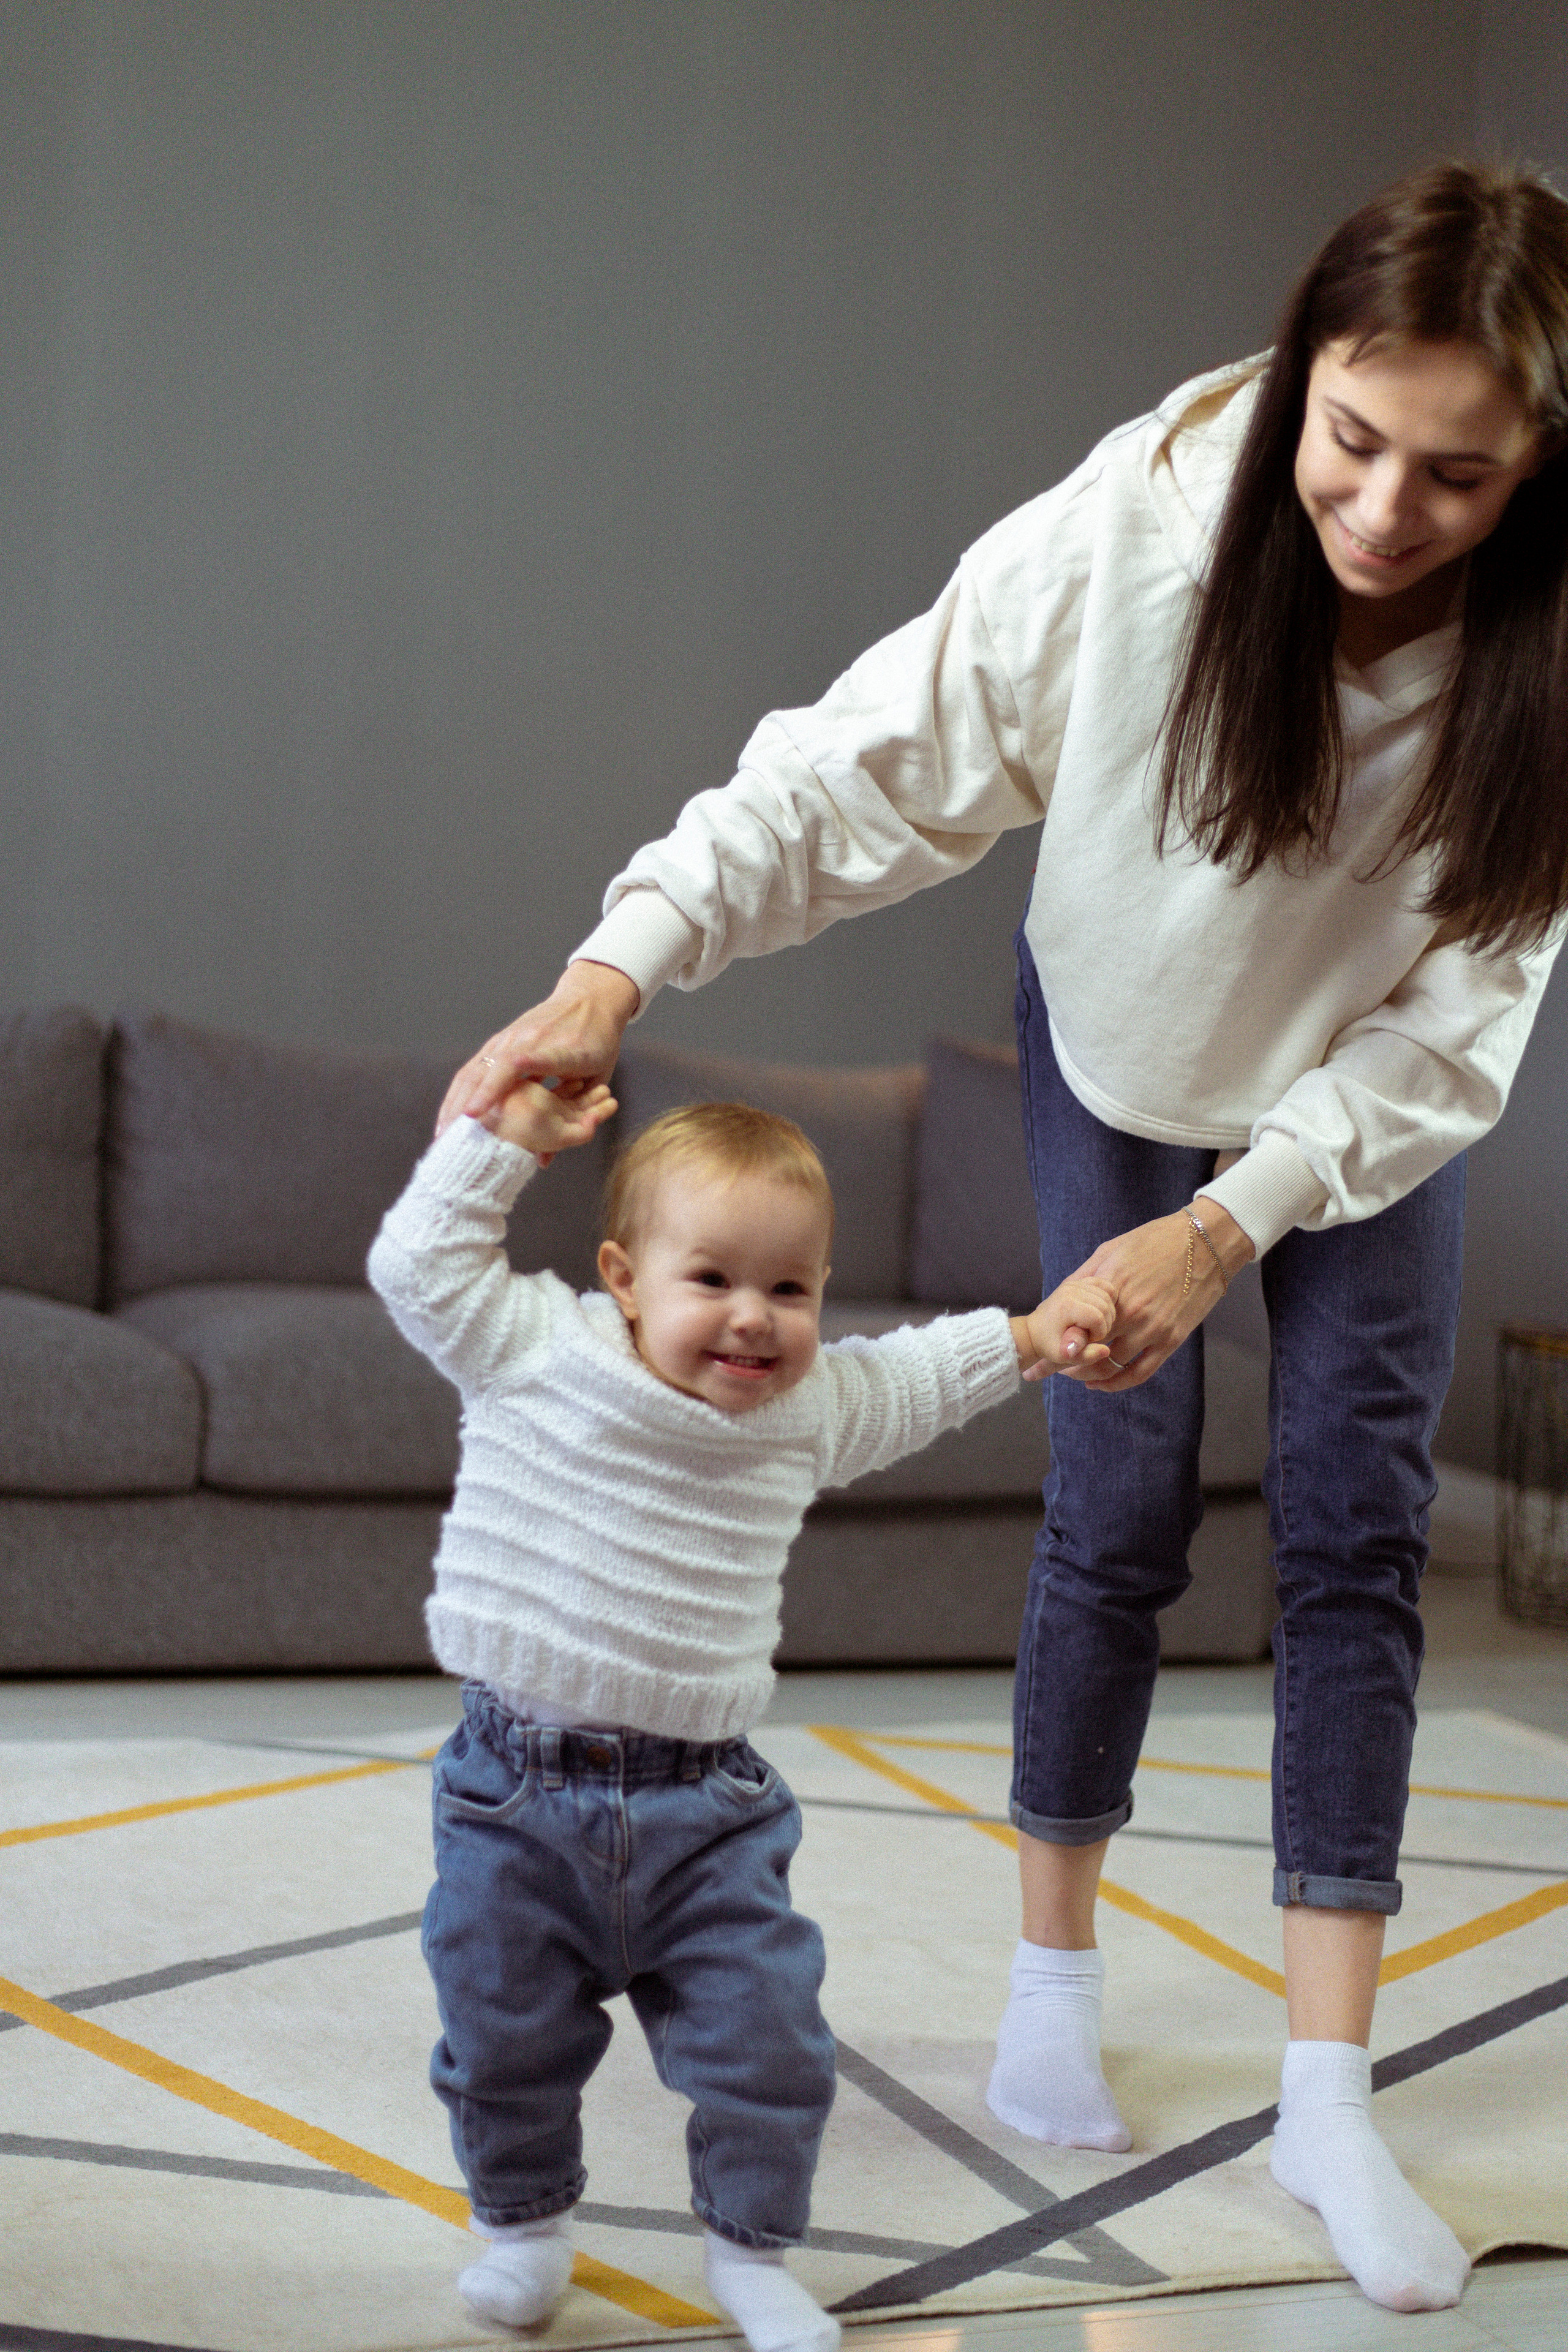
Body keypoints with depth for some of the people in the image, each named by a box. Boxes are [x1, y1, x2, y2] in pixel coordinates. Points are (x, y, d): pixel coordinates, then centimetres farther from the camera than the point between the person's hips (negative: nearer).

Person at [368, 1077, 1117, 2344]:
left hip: (706, 1812, 2)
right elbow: (421, 1262, -6)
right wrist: (508, 1136, -9)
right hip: (521, 1791, -2)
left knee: (763, 2037, 2)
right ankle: (525, 2219, 35)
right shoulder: (537, 1350, -9)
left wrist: (1028, 1335, 17)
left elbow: (919, 1373, 22)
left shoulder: (817, 1404, 2)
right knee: (505, 2038, 10)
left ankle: (752, 2248, 23)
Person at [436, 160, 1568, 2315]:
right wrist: (621, 966, -41)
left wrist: (1230, 1222, -33)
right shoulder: (1144, 522, -35)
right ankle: (1054, 1974, 23)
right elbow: (869, 766, -31)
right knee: (1119, 1519, 2)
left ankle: (1329, 2100, 2)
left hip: (1371, 1093, 1)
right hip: (1127, 1046, -1)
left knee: (1358, 1533, -4)